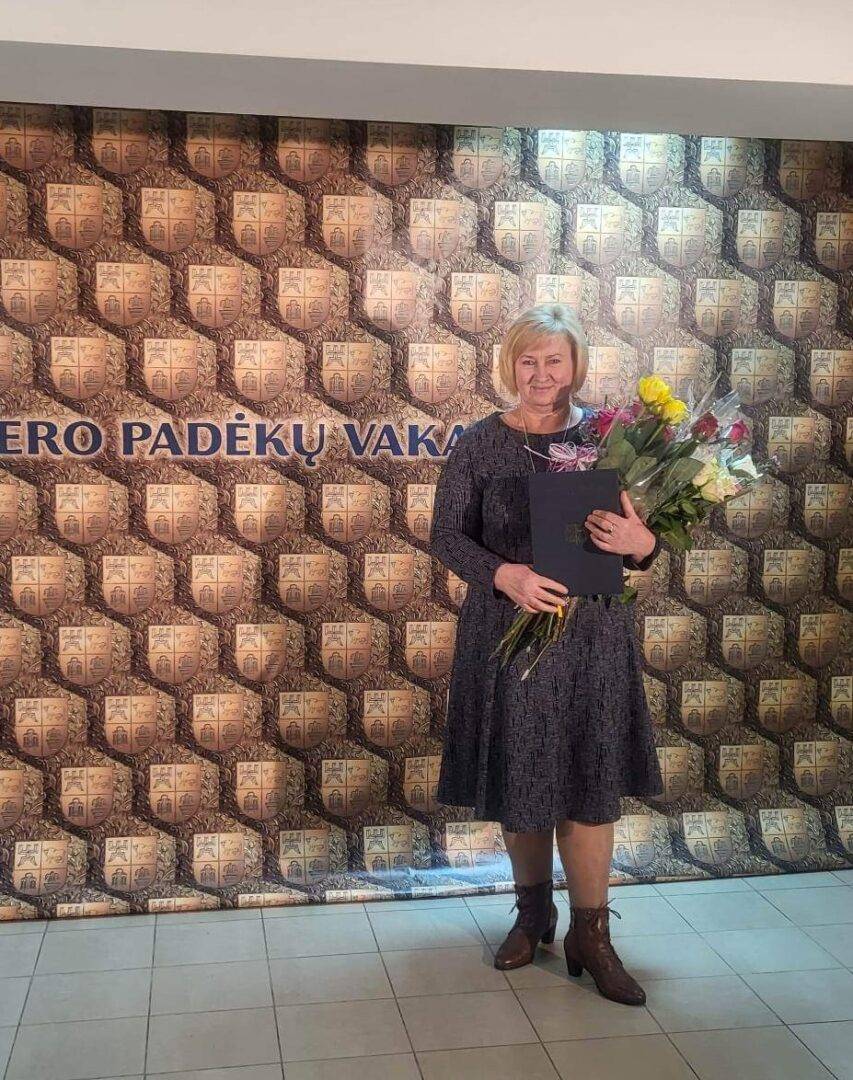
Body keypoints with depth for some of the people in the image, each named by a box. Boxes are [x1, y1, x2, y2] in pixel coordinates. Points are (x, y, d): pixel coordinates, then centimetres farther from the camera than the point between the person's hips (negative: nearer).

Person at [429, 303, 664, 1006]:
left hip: (594, 633, 0)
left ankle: (590, 934, 15)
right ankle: (534, 911, 30)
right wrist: (505, 574, -19)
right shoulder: (480, 443, -2)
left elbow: (650, 535, 4)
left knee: (592, 781, 2)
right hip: (508, 629, 0)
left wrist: (640, 543, -20)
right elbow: (447, 536, -1)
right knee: (516, 776, 9)